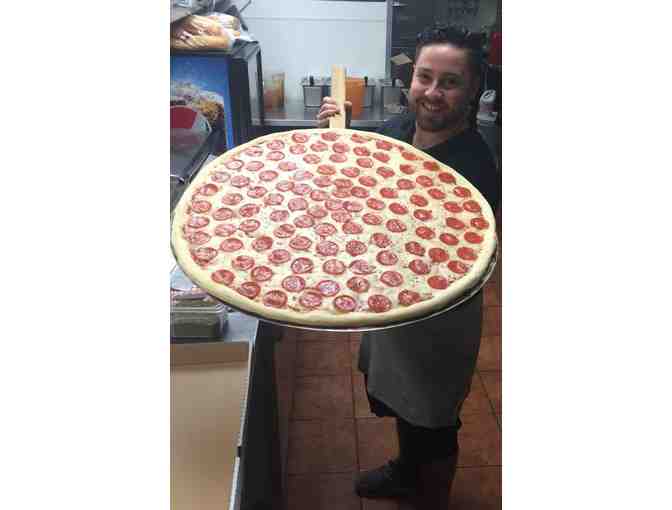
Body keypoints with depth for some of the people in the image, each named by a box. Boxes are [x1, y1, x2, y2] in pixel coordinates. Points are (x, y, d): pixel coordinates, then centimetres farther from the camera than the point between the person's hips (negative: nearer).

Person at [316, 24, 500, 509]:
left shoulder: (473, 168, -29)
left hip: (437, 318, -8)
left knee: (431, 422, 16)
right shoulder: (400, 125, -7)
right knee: (399, 400, 30)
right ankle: (407, 471, 59)